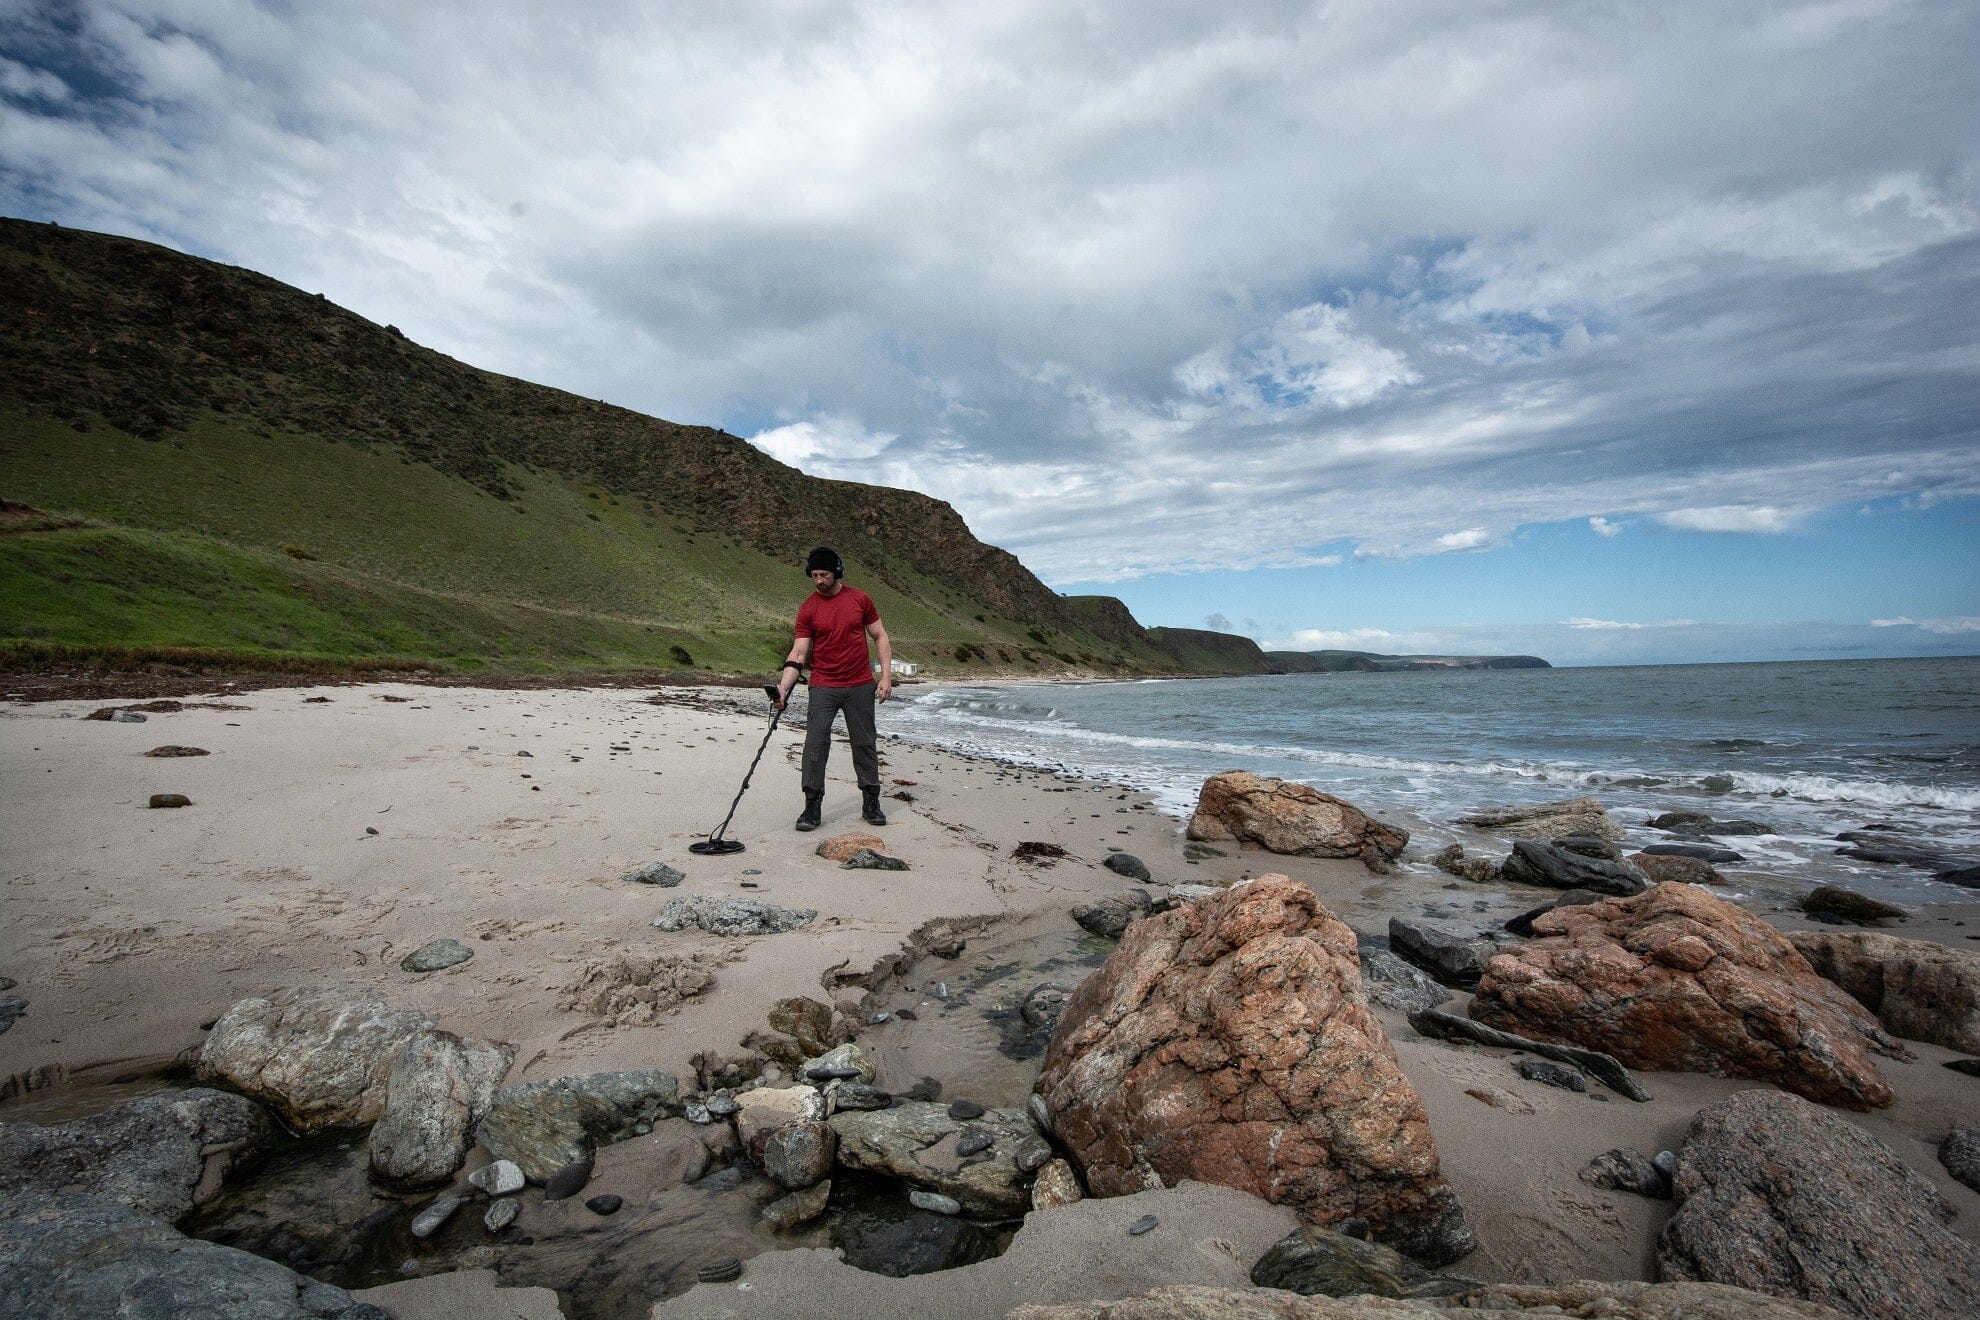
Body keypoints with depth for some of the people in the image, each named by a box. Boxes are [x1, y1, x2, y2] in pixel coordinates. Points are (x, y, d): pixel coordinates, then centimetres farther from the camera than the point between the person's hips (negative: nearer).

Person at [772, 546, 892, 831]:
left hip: (861, 686, 1)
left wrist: (886, 675, -3)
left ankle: (871, 803, 20)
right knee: (815, 744, -7)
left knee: (865, 744, 8)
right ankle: (812, 806, 2)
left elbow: (880, 637, 6)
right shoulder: (808, 608, -2)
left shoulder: (859, 599, 1)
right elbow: (799, 653, -4)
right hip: (823, 687, -1)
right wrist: (783, 687, -16)